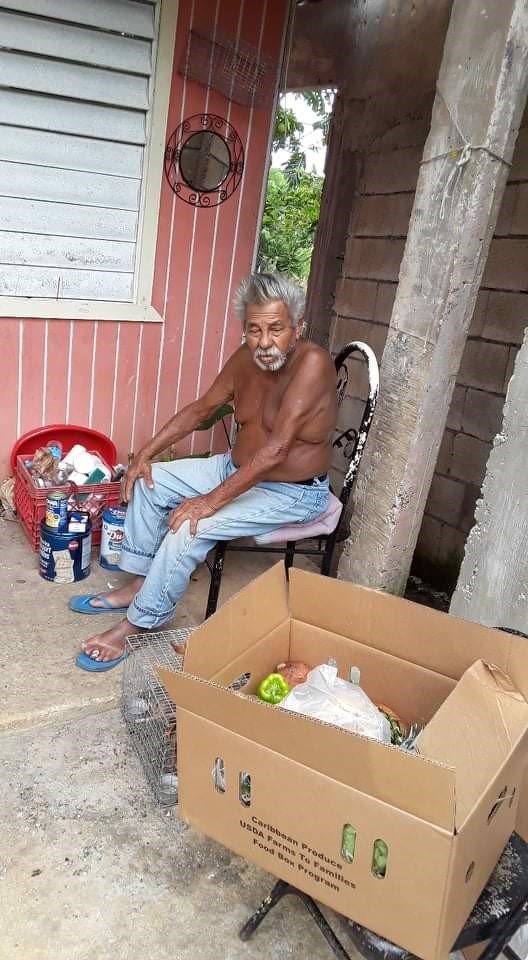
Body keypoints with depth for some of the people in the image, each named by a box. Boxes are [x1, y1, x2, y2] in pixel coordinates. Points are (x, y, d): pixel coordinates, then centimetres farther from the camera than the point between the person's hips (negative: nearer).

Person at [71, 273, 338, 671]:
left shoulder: (313, 362, -27)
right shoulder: (246, 358, -4)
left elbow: (276, 449, -33)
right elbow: (201, 408, 9)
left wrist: (212, 500, -33)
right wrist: (146, 454, 2)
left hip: (292, 493, -8)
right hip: (238, 469, 8)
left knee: (189, 527, -25)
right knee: (149, 480, 4)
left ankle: (138, 624, -7)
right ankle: (138, 584, 14)